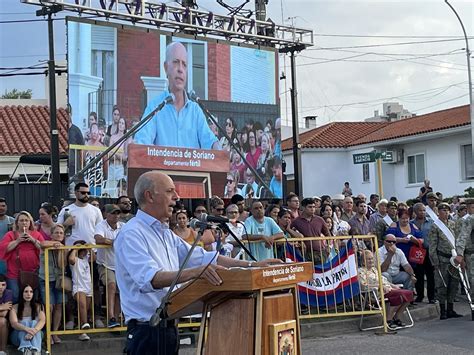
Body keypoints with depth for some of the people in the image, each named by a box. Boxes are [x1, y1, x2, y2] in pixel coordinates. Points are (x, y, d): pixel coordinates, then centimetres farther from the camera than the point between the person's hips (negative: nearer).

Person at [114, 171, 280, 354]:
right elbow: (150, 279, -29)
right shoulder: (131, 234, -14)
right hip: (147, 331, -8)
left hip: (169, 328, 9)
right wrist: (195, 272, -43)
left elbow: (201, 257, 12)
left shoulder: (165, 233, 15)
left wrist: (251, 265, 3)